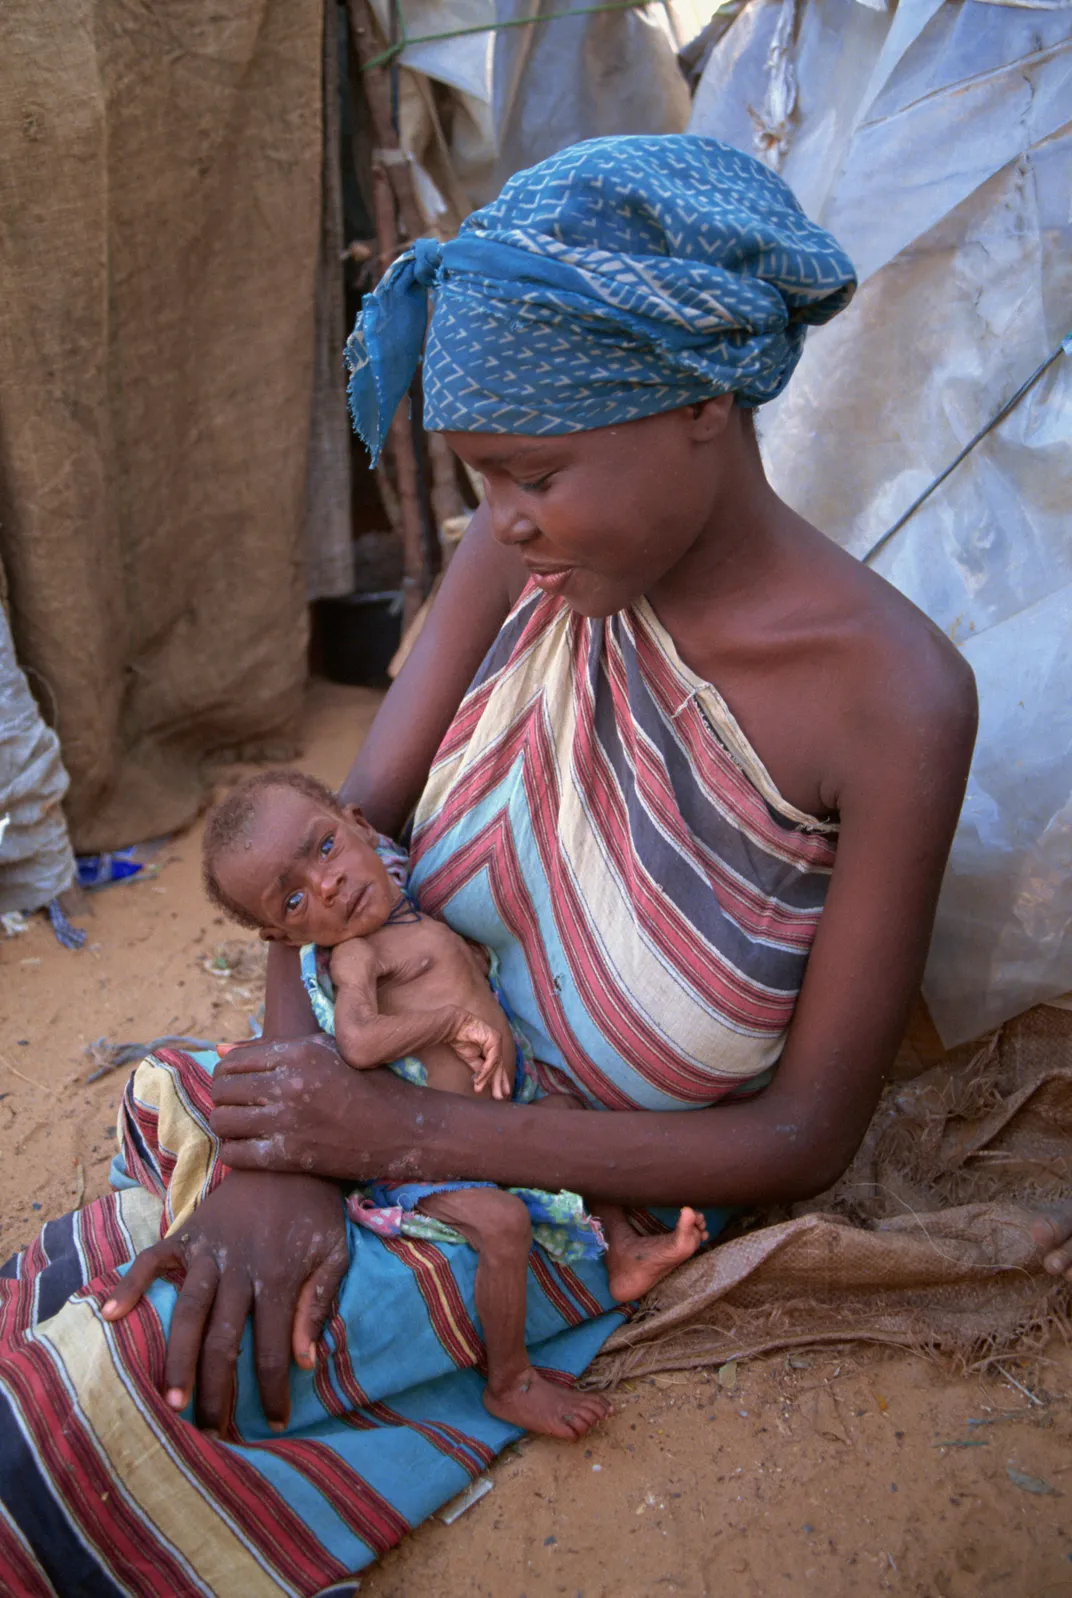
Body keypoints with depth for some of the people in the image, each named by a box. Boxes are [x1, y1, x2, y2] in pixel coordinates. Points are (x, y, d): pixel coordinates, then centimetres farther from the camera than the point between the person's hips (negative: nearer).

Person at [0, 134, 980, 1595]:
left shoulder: (894, 697, -23)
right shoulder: (525, 556, -9)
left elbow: (809, 1136, -18)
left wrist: (405, 1133, -24)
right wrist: (282, 1141, -21)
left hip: (596, 1200, -4)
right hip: (397, 1106, 4)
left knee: (119, 1378, -16)